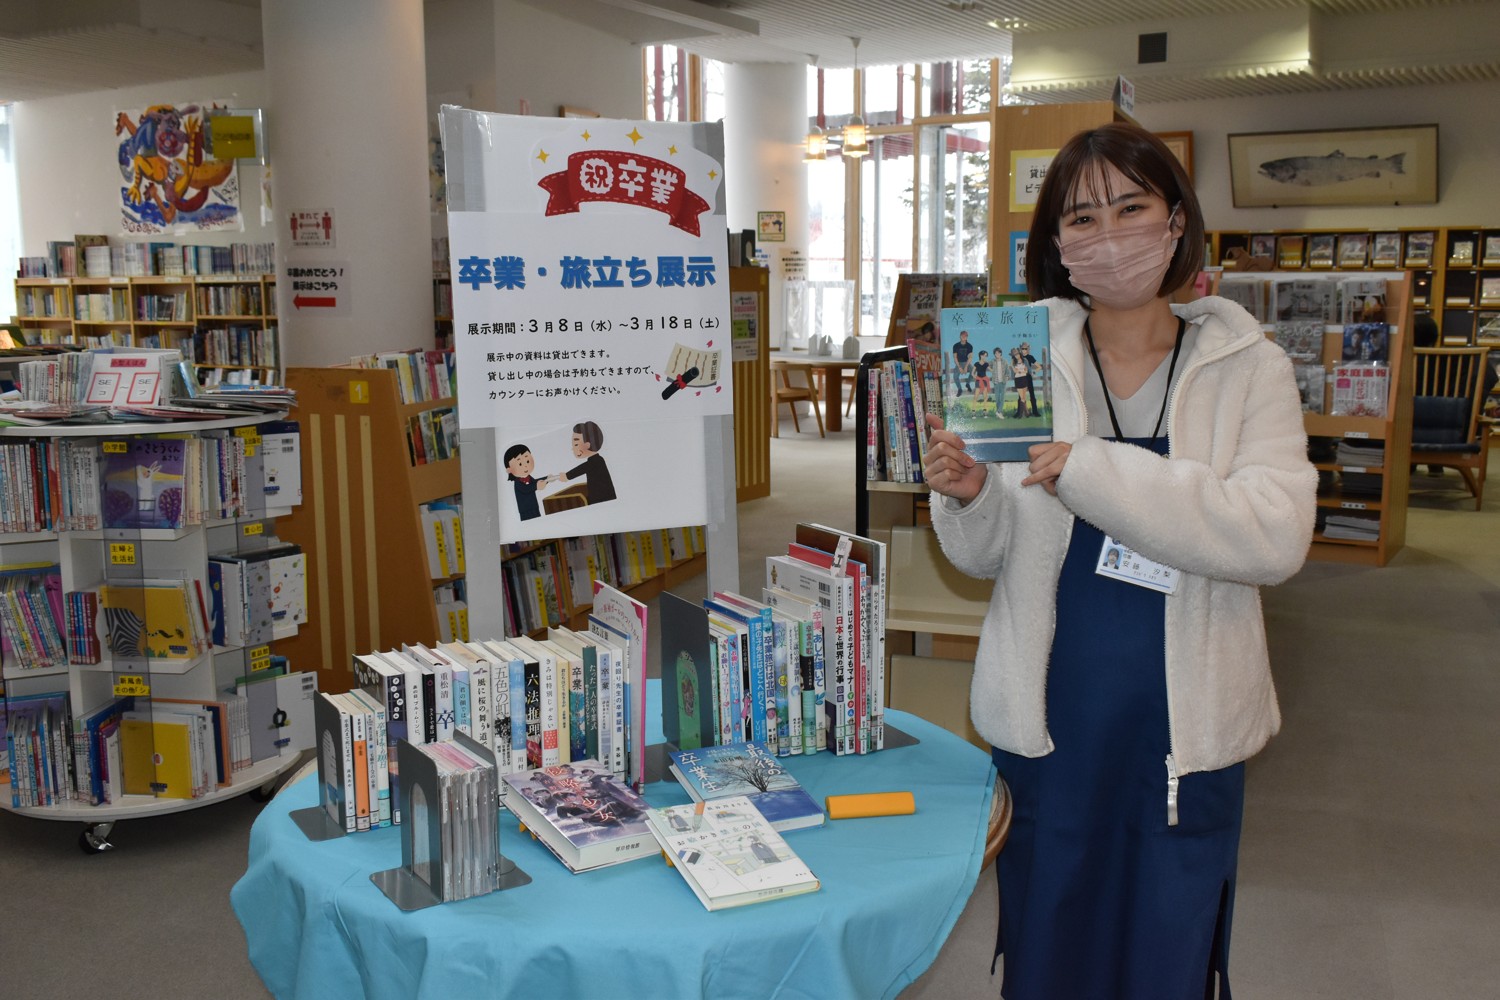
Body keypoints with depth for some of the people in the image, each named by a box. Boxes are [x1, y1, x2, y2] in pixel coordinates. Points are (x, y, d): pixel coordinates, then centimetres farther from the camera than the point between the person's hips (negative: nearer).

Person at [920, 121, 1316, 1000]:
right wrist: (968, 497, -20)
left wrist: (1090, 469, -25)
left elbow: (1278, 536, -19)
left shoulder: (1248, 368, -3)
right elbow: (987, 557, 2)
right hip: (1048, 715, 1)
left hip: (1184, 722, 0)